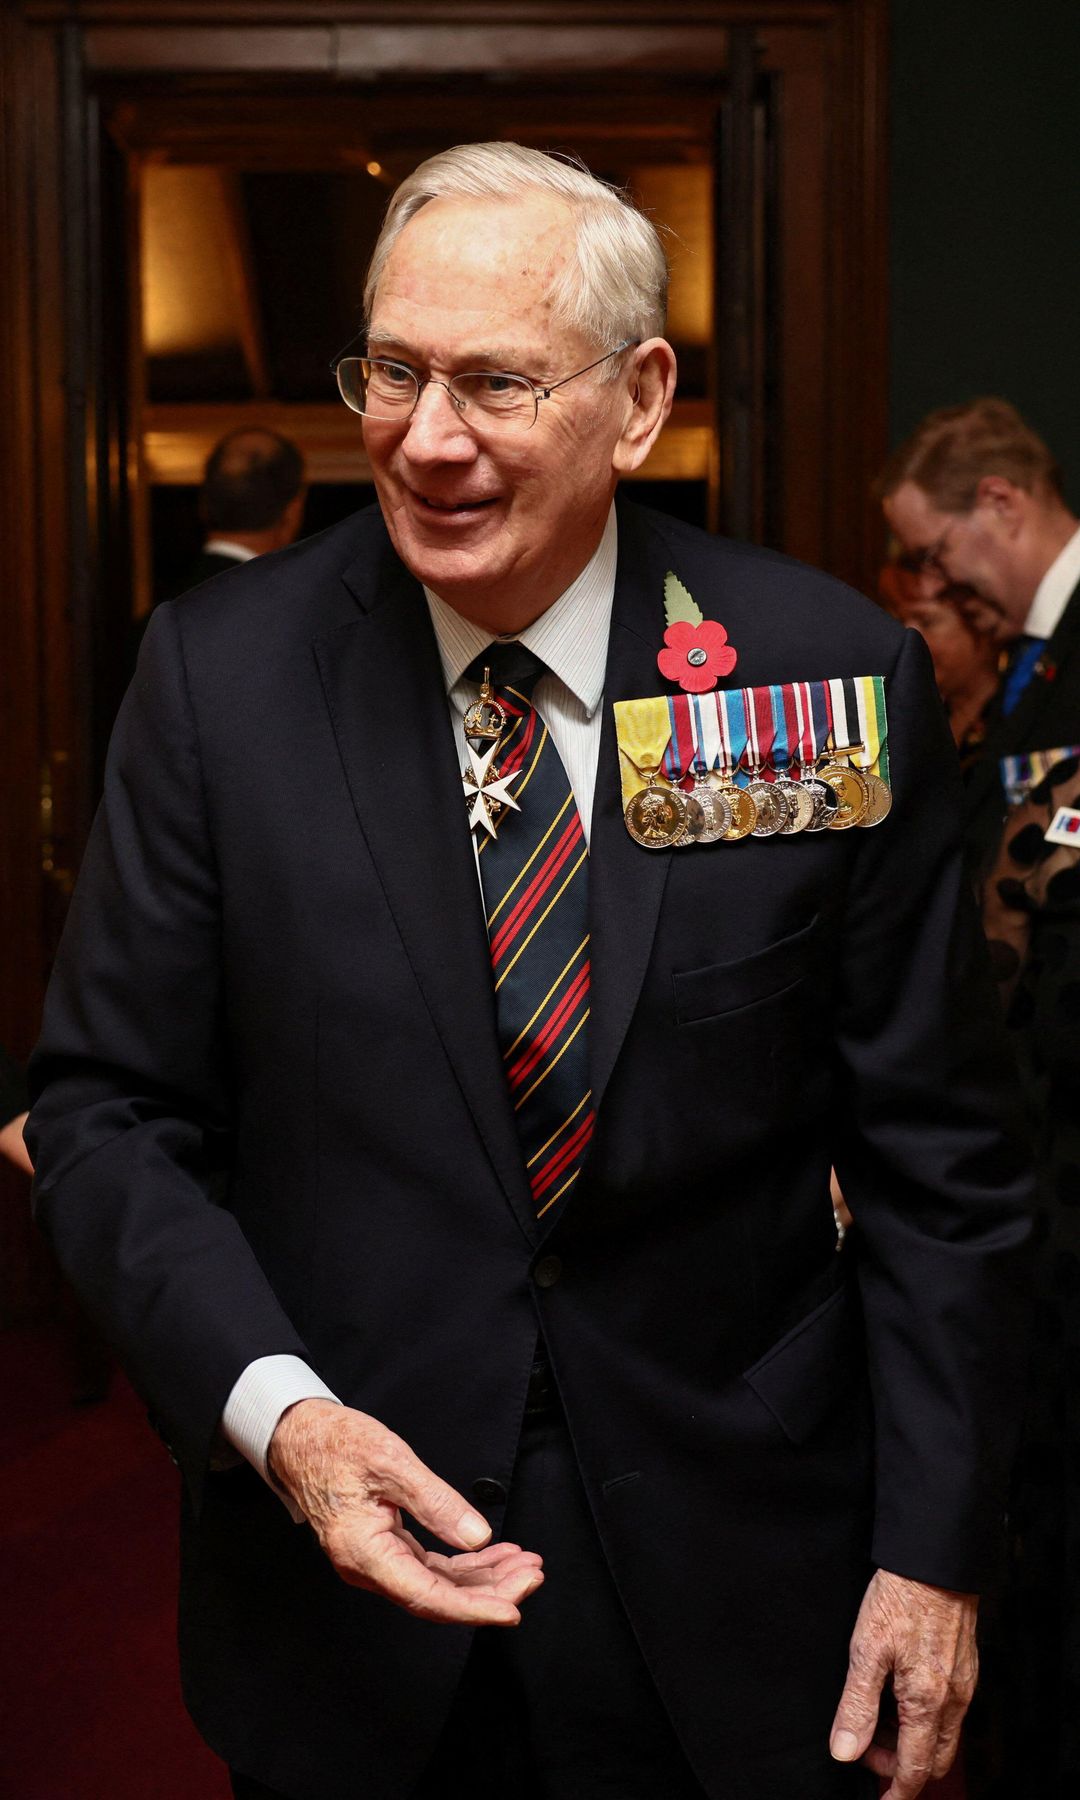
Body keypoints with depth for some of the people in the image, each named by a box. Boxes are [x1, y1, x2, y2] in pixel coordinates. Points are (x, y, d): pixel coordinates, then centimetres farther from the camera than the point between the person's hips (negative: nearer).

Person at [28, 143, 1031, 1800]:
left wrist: (936, 1550, -4)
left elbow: (938, 1160, -2)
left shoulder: (832, 675, -8)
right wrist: (276, 1411, -19)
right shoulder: (221, 671, -6)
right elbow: (109, 1114, -3)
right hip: (347, 1589, 1)